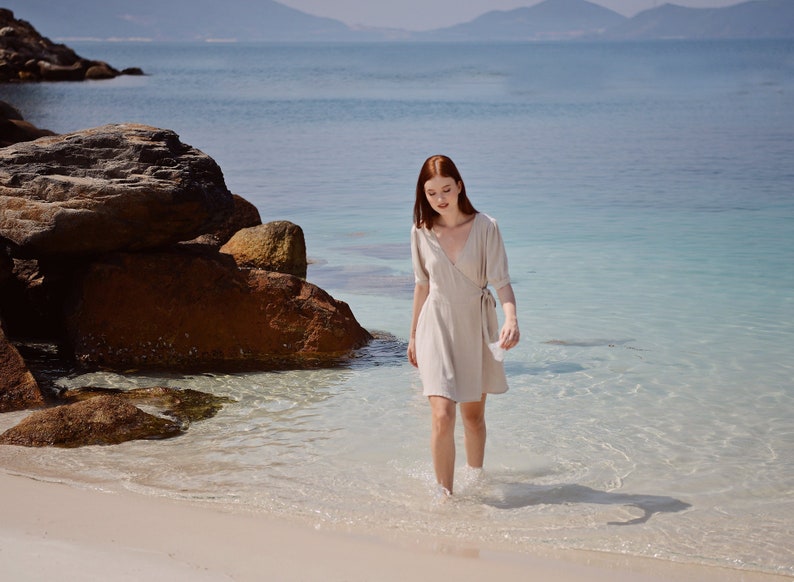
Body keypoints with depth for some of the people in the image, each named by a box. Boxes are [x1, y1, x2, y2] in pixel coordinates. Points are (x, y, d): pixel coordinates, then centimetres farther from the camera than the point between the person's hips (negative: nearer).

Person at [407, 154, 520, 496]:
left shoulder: (484, 227, -9)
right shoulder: (421, 232, -3)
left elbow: (501, 282, -10)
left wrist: (511, 318, -29)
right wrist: (413, 335, 16)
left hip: (476, 327, 0)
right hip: (437, 327, 0)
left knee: (473, 415, 14)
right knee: (442, 416, -13)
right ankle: (445, 495, -2)